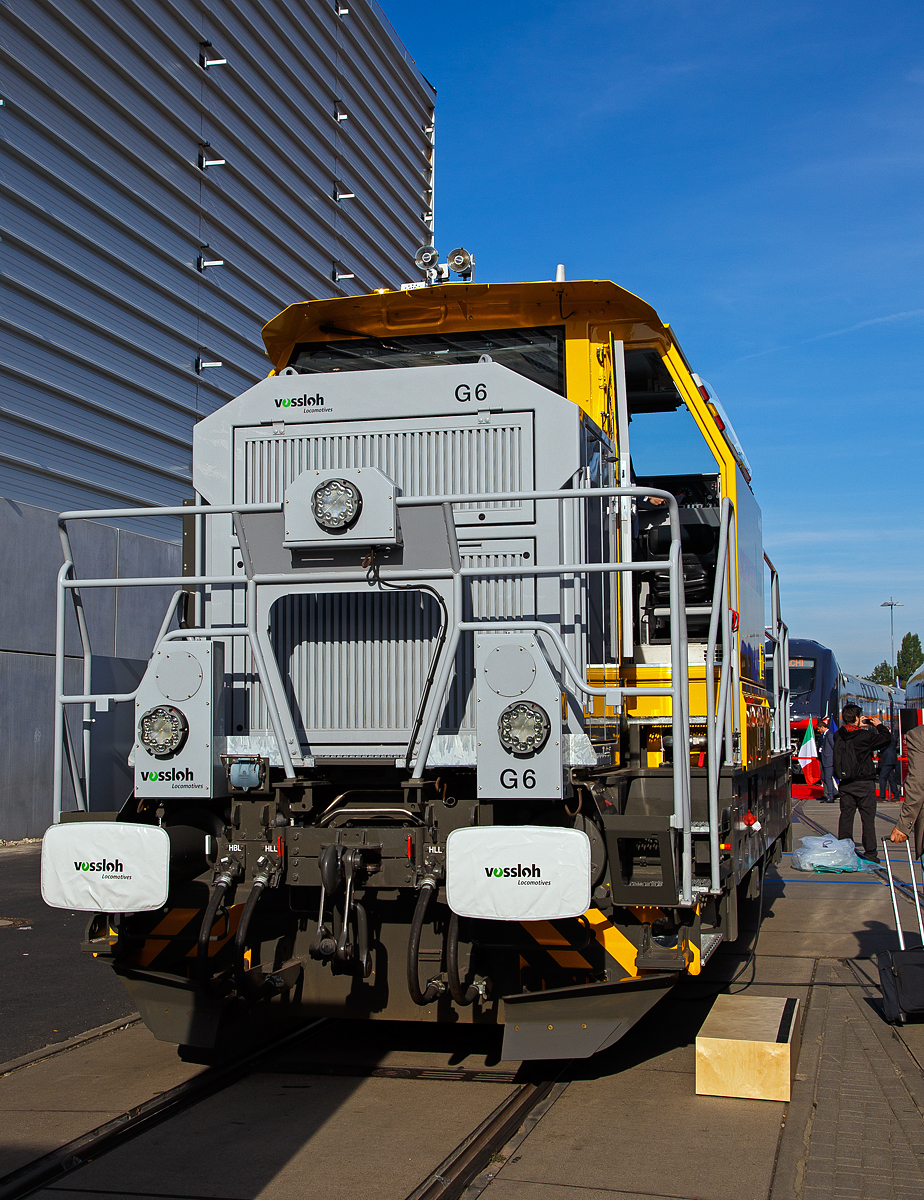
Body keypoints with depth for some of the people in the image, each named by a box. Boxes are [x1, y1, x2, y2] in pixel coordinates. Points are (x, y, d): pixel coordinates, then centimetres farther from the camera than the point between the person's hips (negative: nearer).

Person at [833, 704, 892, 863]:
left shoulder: (838, 736, -2)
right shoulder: (866, 736, -14)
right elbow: (887, 738, -3)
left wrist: (859, 727, 20)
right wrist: (879, 725, 12)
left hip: (845, 784, 4)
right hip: (864, 783, -4)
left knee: (846, 816, 10)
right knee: (868, 818, 2)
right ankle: (870, 853, 3)